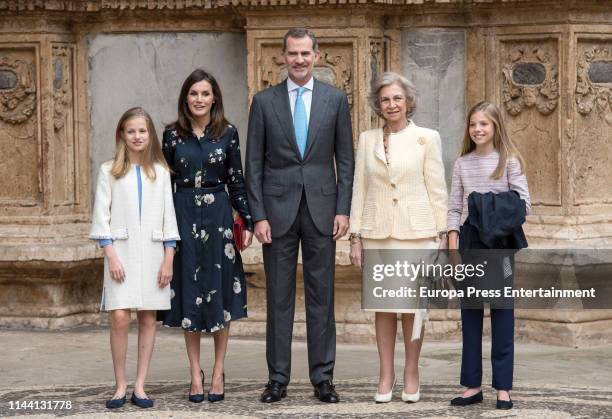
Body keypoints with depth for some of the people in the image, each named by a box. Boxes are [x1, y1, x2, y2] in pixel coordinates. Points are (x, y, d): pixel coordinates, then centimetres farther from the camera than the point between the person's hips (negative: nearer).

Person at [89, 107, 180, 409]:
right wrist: (111, 256, -8)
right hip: (122, 251, -2)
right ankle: (120, 384, 0)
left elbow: (168, 217, 9)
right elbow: (101, 216, 1)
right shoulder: (109, 171, 4)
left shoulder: (160, 172, 9)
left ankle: (140, 385, 7)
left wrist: (168, 258, 2)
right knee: (120, 317, -11)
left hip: (152, 253, 2)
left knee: (148, 319, 1)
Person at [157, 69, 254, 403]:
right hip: (184, 216, 1)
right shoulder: (173, 134, 3)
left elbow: (237, 181, 4)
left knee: (220, 294, 2)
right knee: (189, 295, 3)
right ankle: (196, 375, 10)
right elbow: (166, 183, 6)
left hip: (218, 216, 0)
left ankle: (218, 374, 11)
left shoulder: (228, 133, 2)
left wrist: (248, 222, 0)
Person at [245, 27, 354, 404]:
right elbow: (254, 164, 2)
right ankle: (278, 377, 10)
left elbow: (345, 159, 5)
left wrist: (343, 210, -3)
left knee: (321, 296, 4)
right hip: (278, 210, 0)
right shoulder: (264, 101, 3)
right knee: (279, 297, 4)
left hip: (321, 208, 0)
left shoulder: (335, 99, 5)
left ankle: (323, 377, 10)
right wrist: (259, 215, -5)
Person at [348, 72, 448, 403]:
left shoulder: (427, 138, 0)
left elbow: (437, 190, 1)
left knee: (412, 305, 1)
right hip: (377, 234, 2)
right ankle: (386, 375, 13)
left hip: (416, 233, -2)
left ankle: (411, 373, 13)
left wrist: (441, 236, -3)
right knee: (382, 304, 5)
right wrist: (355, 238, 3)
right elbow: (359, 190, 8)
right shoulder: (367, 140, 7)